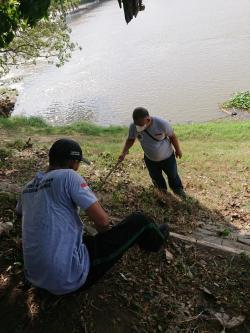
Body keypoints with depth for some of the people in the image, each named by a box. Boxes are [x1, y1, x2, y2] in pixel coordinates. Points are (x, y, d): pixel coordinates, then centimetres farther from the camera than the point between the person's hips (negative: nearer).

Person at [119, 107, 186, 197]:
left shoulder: (162, 124, -34)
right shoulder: (133, 127, -27)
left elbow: (172, 136, -16)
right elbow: (130, 140, -7)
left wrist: (178, 150, -2)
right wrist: (124, 152, -23)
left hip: (167, 157, -2)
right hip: (150, 159, 2)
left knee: (173, 175, 23)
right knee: (156, 177, 25)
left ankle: (178, 189, 54)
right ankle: (162, 190, 58)